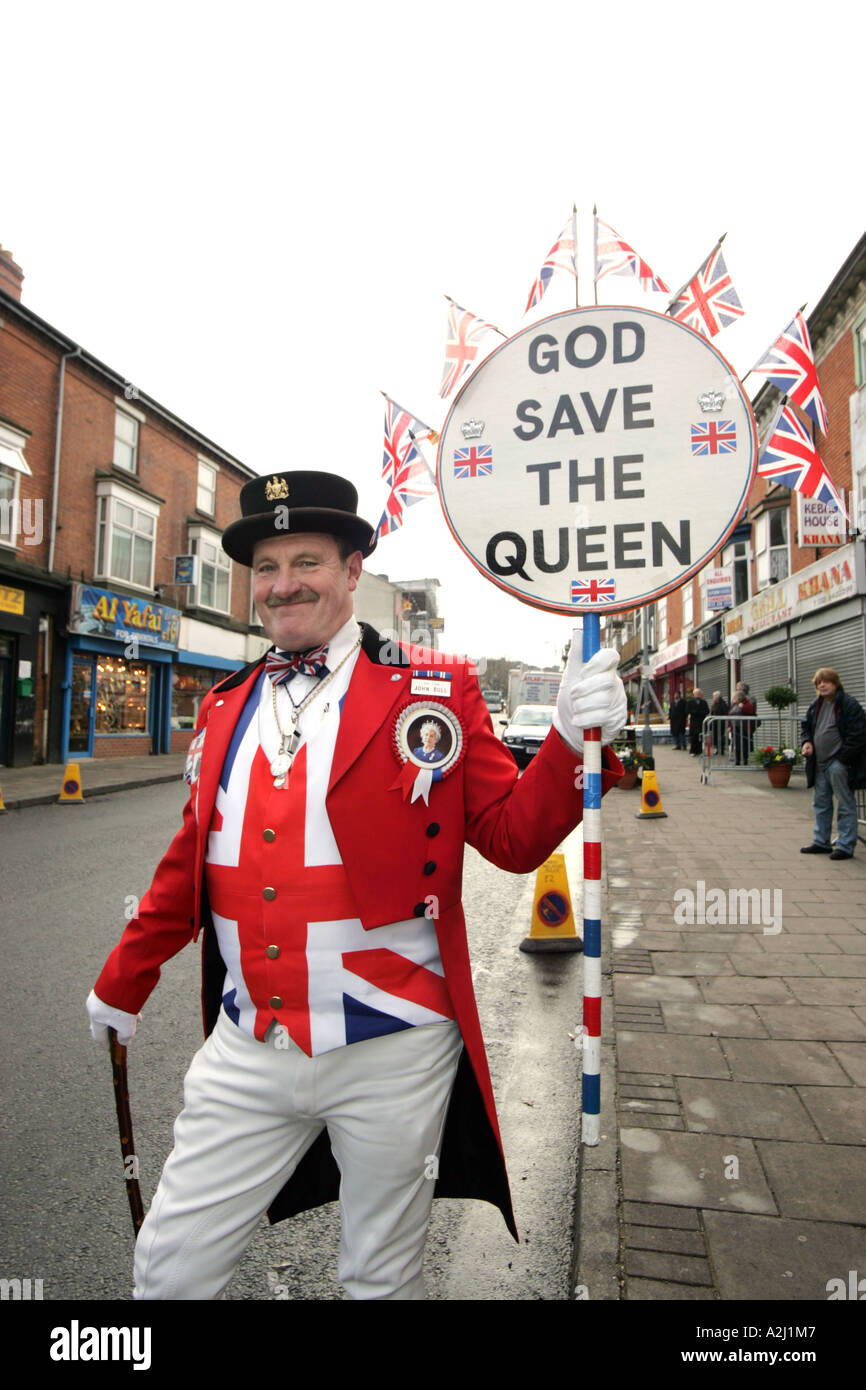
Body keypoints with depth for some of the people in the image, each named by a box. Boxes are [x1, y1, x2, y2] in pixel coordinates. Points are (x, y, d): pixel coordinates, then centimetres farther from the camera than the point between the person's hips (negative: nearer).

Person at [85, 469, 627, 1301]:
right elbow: (192, 859, 13)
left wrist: (574, 740, -24)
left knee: (380, 1279, 18)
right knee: (167, 1268, 14)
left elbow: (512, 839, -7)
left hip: (389, 1055, -3)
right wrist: (123, 982, 22)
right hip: (247, 1053, 4)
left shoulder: (438, 691, -7)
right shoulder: (224, 707, 5)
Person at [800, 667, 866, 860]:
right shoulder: (815, 706, 11)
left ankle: (845, 846, 7)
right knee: (821, 804, 15)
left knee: (845, 805, 0)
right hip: (820, 765, 8)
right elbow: (807, 726, 24)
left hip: (840, 764, -8)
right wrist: (807, 742, 3)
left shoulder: (850, 705, -11)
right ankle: (821, 842, 26)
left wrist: (842, 759, -17)